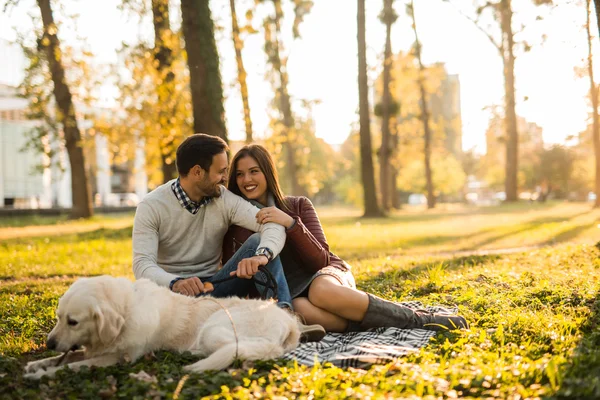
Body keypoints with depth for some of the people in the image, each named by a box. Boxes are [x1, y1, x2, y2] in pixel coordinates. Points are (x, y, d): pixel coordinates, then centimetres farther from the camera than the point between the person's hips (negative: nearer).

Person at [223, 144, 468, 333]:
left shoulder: (298, 206, 2)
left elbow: (319, 260, -8)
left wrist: (291, 224, -23)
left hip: (326, 277, 0)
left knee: (321, 291, -39)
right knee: (299, 309, -39)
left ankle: (419, 319, -30)